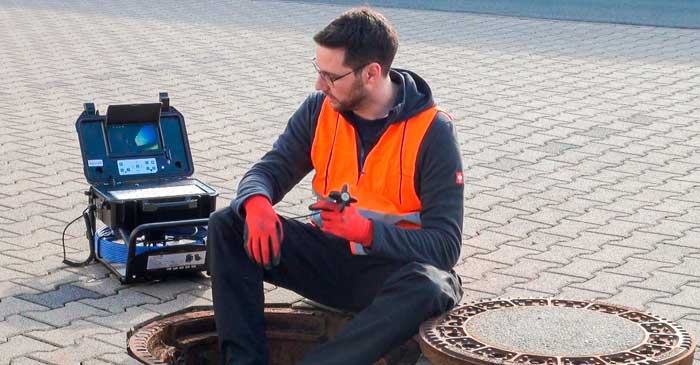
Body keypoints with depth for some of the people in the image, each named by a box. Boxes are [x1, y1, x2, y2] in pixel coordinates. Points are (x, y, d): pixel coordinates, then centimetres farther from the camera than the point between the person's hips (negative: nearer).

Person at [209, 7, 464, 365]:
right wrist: (256, 202, -28)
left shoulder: (432, 132, -16)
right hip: (328, 258, 5)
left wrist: (367, 230, -34)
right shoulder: (321, 109, -2)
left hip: (394, 270, -4)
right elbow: (270, 169, -3)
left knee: (429, 287, -39)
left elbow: (445, 245, -19)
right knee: (226, 225, -13)